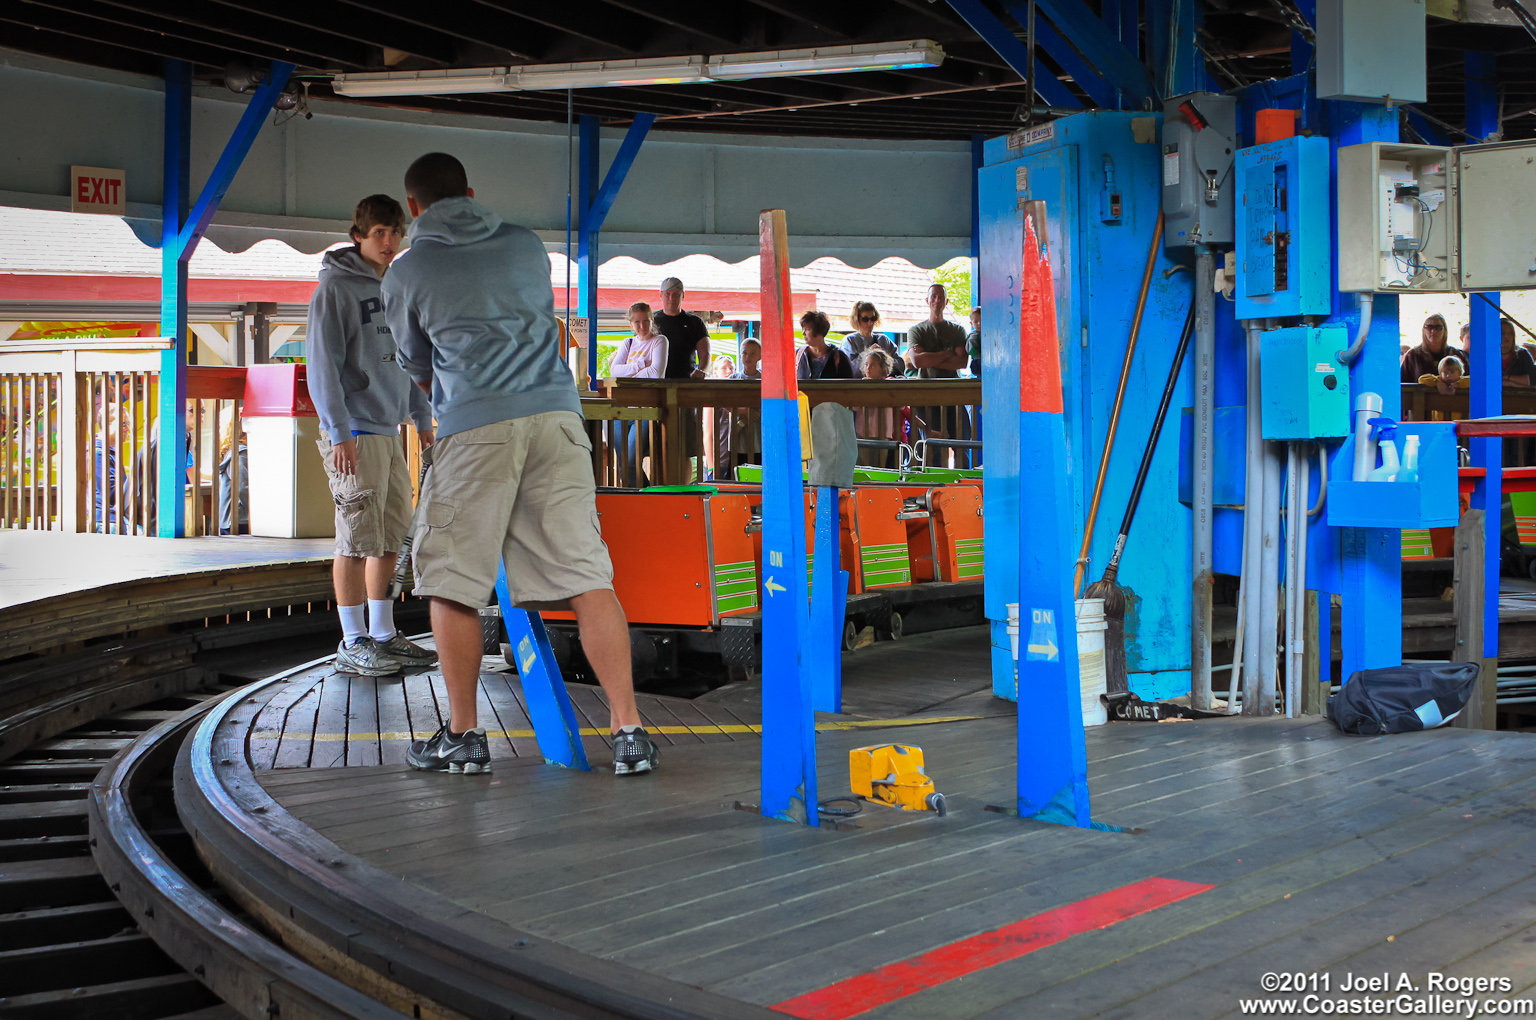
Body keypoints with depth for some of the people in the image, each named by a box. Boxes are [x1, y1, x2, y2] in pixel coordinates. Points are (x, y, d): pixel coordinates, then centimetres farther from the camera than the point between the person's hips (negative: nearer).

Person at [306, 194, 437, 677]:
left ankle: (383, 635, 20)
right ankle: (354, 644, -1)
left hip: (389, 430, 8)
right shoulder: (336, 288, -8)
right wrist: (339, 431, -18)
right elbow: (322, 363, -13)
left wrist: (422, 418, 17)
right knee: (358, 538, -6)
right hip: (355, 432, -8)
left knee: (391, 536, 11)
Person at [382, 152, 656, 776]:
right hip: (557, 417, 3)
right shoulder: (527, 245, 18)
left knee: (452, 584, 8)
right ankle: (629, 730, -4)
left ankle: (463, 736, 12)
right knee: (587, 577, 0)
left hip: (475, 426, -3)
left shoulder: (407, 273, 9)